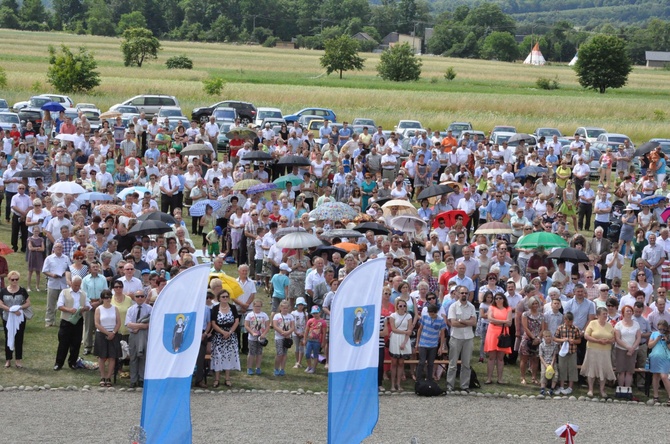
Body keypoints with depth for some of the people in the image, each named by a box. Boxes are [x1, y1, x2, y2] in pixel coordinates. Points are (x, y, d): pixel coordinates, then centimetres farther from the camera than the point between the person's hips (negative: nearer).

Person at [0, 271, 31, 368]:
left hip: (20, 318, 0)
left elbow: (28, 303, 0)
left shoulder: (22, 290, -2)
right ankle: (8, 359, 15)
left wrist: (20, 307, -18)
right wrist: (12, 310, -18)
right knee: (8, 339, 7)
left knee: (19, 339, 4)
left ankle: (18, 360, 12)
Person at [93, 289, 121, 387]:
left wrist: (113, 333, -11)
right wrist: (107, 332, -12)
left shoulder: (115, 309, 5)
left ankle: (109, 377, 3)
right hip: (101, 334, -1)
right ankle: (102, 377, 8)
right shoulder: (99, 309, -1)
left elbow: (119, 322, 2)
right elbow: (97, 324, -7)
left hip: (113, 334, 1)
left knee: (112, 357, -3)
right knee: (102, 357, 1)